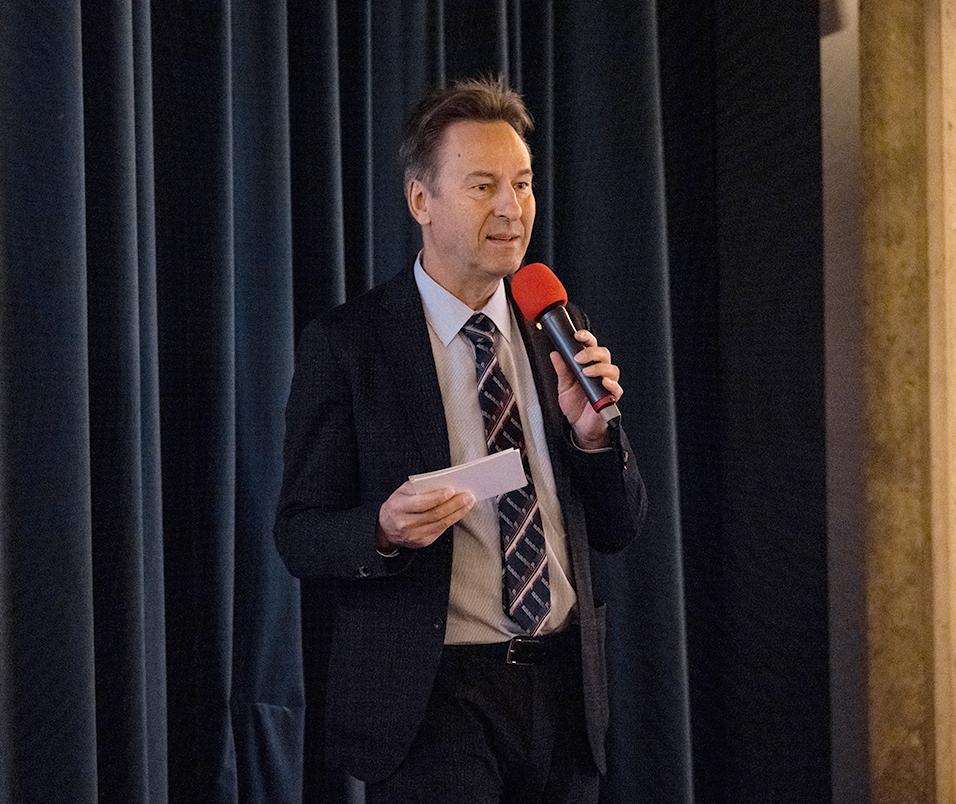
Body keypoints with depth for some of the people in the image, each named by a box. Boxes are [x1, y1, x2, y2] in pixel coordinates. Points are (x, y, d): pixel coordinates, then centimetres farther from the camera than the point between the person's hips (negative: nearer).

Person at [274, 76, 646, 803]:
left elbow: (619, 530, 7)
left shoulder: (557, 334, 5)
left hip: (564, 687, 4)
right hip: (431, 691, -4)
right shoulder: (345, 344, -7)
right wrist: (384, 529, -26)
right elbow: (300, 536, -6)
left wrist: (591, 430, -11)